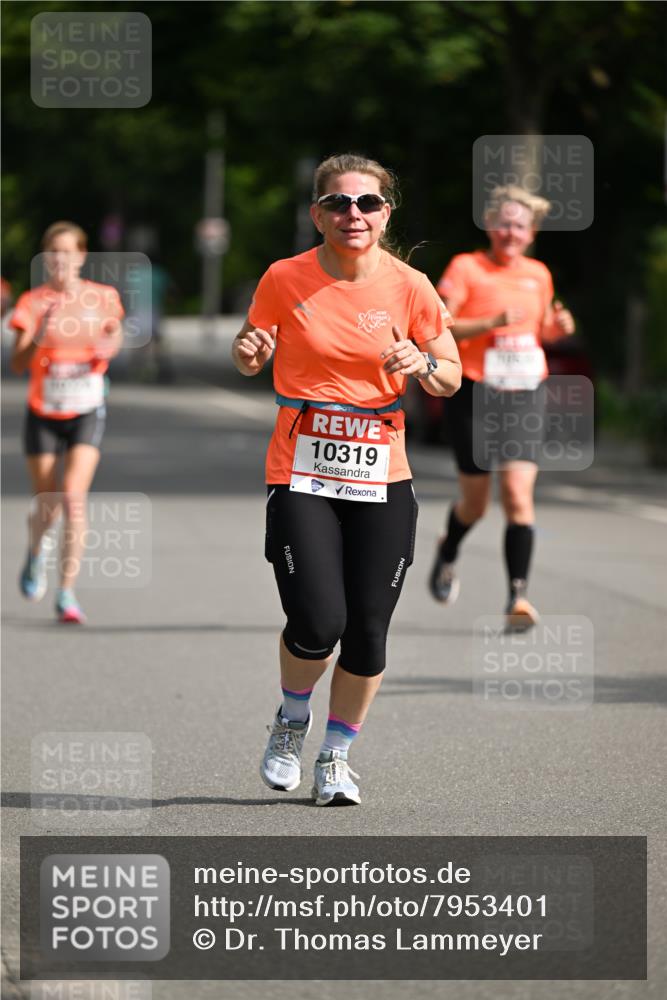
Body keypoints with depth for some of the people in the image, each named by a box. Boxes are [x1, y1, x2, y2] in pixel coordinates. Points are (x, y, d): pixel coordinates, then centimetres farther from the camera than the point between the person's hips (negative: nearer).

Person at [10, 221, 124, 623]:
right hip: (43, 413, 0)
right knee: (47, 504, 8)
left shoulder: (102, 298, -3)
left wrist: (111, 345, -6)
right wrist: (39, 336, -34)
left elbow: (115, 333, 17)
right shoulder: (33, 302, -8)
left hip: (87, 412, 0)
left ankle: (67, 594, -14)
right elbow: (18, 364, -16)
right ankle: (36, 552, 44)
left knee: (74, 497, -17)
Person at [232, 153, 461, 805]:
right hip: (300, 476, -2)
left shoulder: (409, 287, -1)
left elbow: (451, 379, 8)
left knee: (368, 630, 0)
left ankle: (336, 755, 23)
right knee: (317, 623, -15)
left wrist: (420, 366, -14)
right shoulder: (285, 280, -3)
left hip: (381, 480, 2)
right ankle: (292, 720, 18)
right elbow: (250, 357, 11)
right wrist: (248, 354, -12)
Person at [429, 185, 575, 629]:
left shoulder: (538, 274, 10)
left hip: (526, 394, 3)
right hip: (475, 393, -2)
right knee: (476, 500, 8)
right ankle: (449, 554, 41)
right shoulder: (466, 267, -5)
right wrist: (494, 322, -22)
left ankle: (519, 594, -13)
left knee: (519, 494, -13)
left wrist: (557, 327, 2)